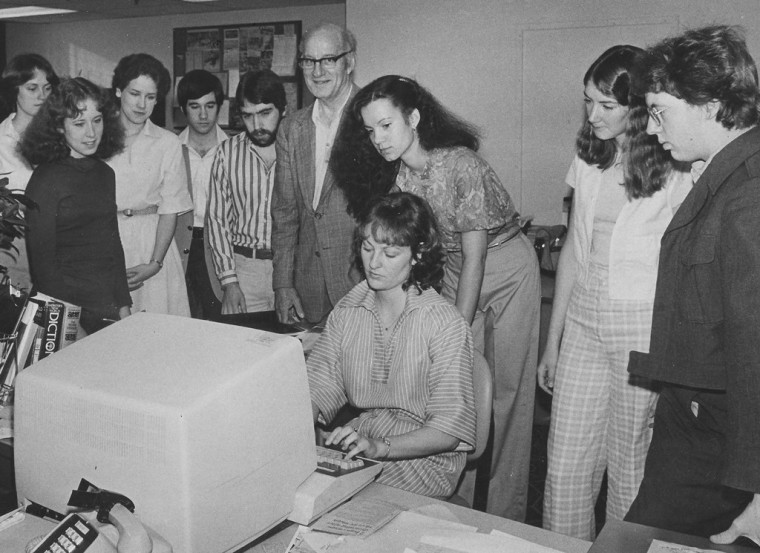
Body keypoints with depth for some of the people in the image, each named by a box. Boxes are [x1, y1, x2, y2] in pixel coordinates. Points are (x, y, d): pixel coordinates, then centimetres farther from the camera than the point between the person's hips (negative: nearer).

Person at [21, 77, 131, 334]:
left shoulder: (105, 174, 8)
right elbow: (41, 259, -10)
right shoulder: (45, 180, -11)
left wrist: (124, 304, 9)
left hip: (111, 305, 6)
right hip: (73, 311, -6)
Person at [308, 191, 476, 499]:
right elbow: (320, 386, 1)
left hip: (424, 455, -4)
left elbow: (449, 429, -17)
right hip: (359, 439, 5)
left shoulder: (445, 324, -13)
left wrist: (380, 447, -30)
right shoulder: (346, 312, 4)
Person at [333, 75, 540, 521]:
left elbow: (474, 259, -23)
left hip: (506, 270, -5)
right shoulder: (394, 172, -6)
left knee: (506, 392, 1)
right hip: (453, 275, 6)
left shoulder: (462, 166, -26)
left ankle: (505, 516, 14)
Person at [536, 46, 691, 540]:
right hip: (584, 322, 5)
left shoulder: (679, 172, -9)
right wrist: (553, 341, 14)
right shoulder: (589, 160, 9)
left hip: (645, 325, -5)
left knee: (630, 466, 7)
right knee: (564, 466, 7)